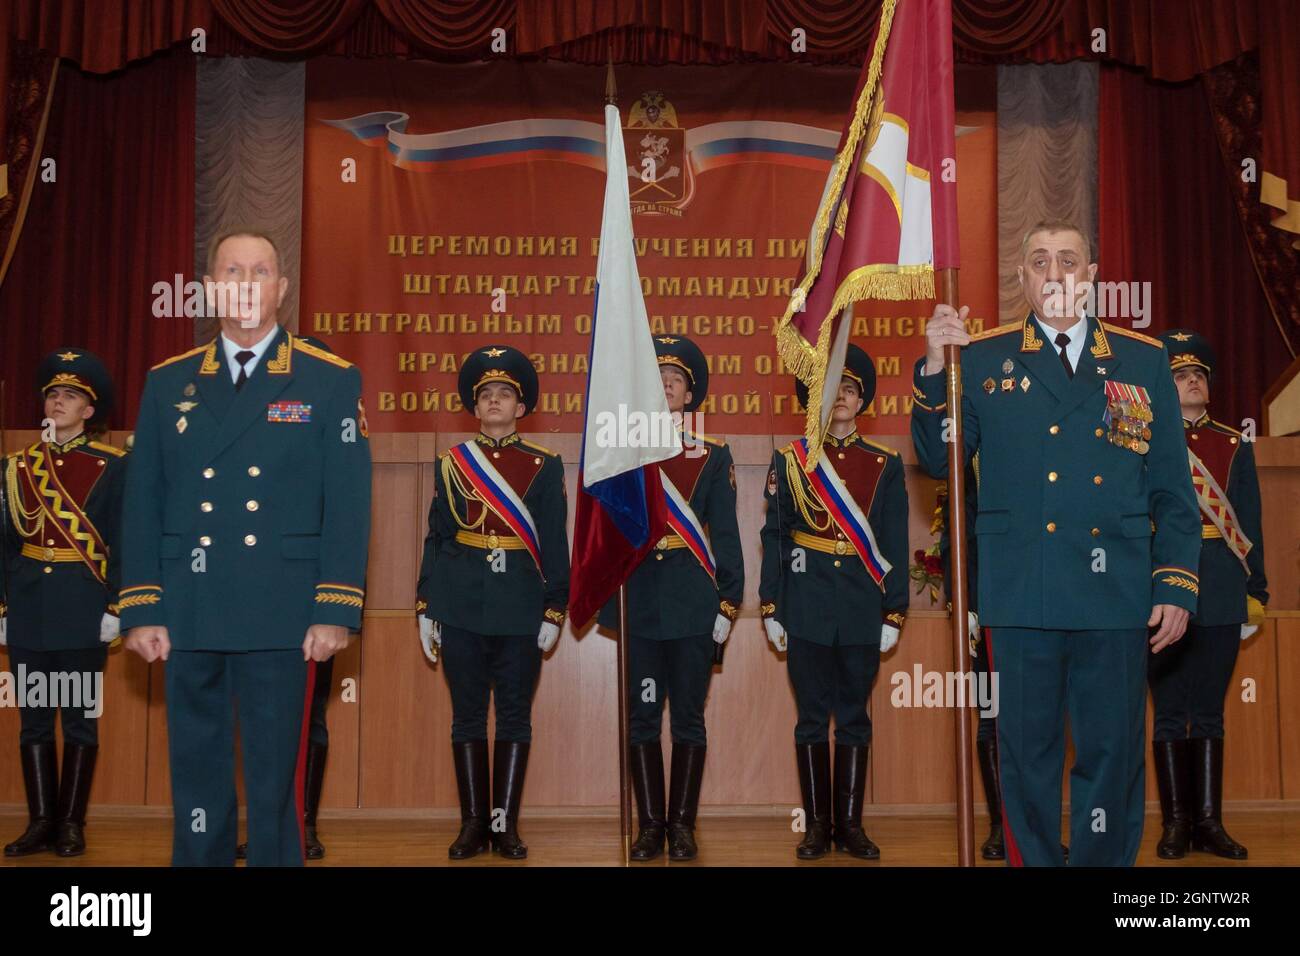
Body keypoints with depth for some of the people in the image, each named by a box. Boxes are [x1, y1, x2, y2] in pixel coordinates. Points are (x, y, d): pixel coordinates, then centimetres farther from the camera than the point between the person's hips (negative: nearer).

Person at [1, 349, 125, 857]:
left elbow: (121, 543, -4)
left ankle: (71, 824, 12)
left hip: (83, 606, -4)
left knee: (80, 718, 3)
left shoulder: (111, 466, -2)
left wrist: (114, 607, -9)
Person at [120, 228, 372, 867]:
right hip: (187, 616, 3)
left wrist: (334, 611, -8)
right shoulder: (168, 383, 11)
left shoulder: (330, 381, 3)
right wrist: (141, 609, 2)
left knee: (275, 777, 4)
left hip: (281, 617, -2)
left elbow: (348, 506, -2)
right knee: (195, 773, 10)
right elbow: (142, 504, 9)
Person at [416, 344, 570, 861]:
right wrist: (425, 607, 4)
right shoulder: (452, 462, 7)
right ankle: (473, 822, 14)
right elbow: (436, 538, 8)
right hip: (462, 604, 1)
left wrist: (554, 610, -3)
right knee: (468, 715, 6)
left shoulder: (544, 465, 4)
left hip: (520, 605, -1)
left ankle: (506, 823, 12)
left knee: (515, 716, 4)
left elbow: (555, 544, 3)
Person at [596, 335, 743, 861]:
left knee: (688, 718, 5)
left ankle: (682, 824, 15)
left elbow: (725, 535, 3)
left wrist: (728, 602, -3)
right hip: (639, 601, 1)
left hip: (693, 602, -1)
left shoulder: (714, 455, 5)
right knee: (642, 718, 5)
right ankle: (650, 824, 15)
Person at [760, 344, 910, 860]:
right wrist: (771, 609, -1)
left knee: (855, 717, 7)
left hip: (863, 608, 1)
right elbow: (774, 538, 3)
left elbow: (896, 546, 5)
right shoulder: (789, 460, 4)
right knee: (813, 717, 5)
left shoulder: (886, 464, 6)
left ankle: (850, 823, 16)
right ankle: (817, 824, 13)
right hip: (808, 605, -1)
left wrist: (894, 613, 0)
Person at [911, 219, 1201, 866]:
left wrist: (1177, 584, 2)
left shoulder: (1144, 361, 10)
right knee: (1027, 753, 8)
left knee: (1114, 754, 8)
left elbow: (1173, 489, 9)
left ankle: (1105, 862, 24)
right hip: (1021, 595, -1)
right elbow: (939, 460, 1)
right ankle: (1031, 860, 23)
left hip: (1117, 596, 1)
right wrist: (935, 367, -11)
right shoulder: (983, 359, 7)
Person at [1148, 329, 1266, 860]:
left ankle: (1209, 822, 15)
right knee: (1170, 712, 4)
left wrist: (1255, 595, 6)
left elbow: (1250, 527, 10)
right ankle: (1176, 822, 12)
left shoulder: (1235, 445, 10)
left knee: (1210, 712, 8)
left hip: (1221, 595, 2)